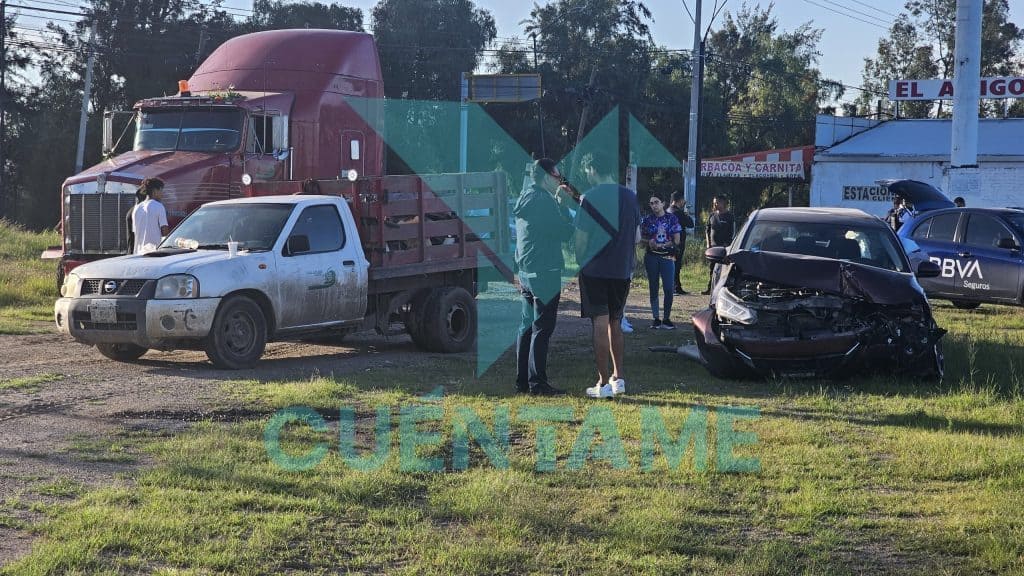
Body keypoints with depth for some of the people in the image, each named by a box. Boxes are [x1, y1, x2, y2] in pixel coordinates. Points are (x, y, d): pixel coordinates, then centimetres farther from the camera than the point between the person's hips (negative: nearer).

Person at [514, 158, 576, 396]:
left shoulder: (524, 199, 14)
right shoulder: (544, 200, -15)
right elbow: (565, 232, -14)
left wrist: (558, 205, 13)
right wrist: (564, 205, -4)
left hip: (526, 272, 9)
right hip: (545, 273, -9)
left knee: (528, 326, 13)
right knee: (542, 328, -7)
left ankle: (523, 380, 17)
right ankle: (537, 382, -6)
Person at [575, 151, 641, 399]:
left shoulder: (590, 198, -11)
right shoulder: (629, 197, 6)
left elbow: (581, 238, -10)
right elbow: (637, 237, 13)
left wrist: (579, 261, 5)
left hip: (596, 270, -5)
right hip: (622, 270, 5)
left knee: (600, 325, -3)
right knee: (615, 325, 16)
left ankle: (604, 383, -3)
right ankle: (618, 377, 17)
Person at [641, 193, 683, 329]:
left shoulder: (672, 218, 5)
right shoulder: (647, 220, 8)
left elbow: (676, 241, 2)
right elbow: (642, 239, 11)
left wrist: (662, 245, -11)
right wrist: (649, 243, -11)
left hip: (667, 256, -1)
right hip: (651, 257, 1)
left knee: (668, 289, -8)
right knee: (653, 289, 4)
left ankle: (666, 319, 2)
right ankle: (656, 319, 10)